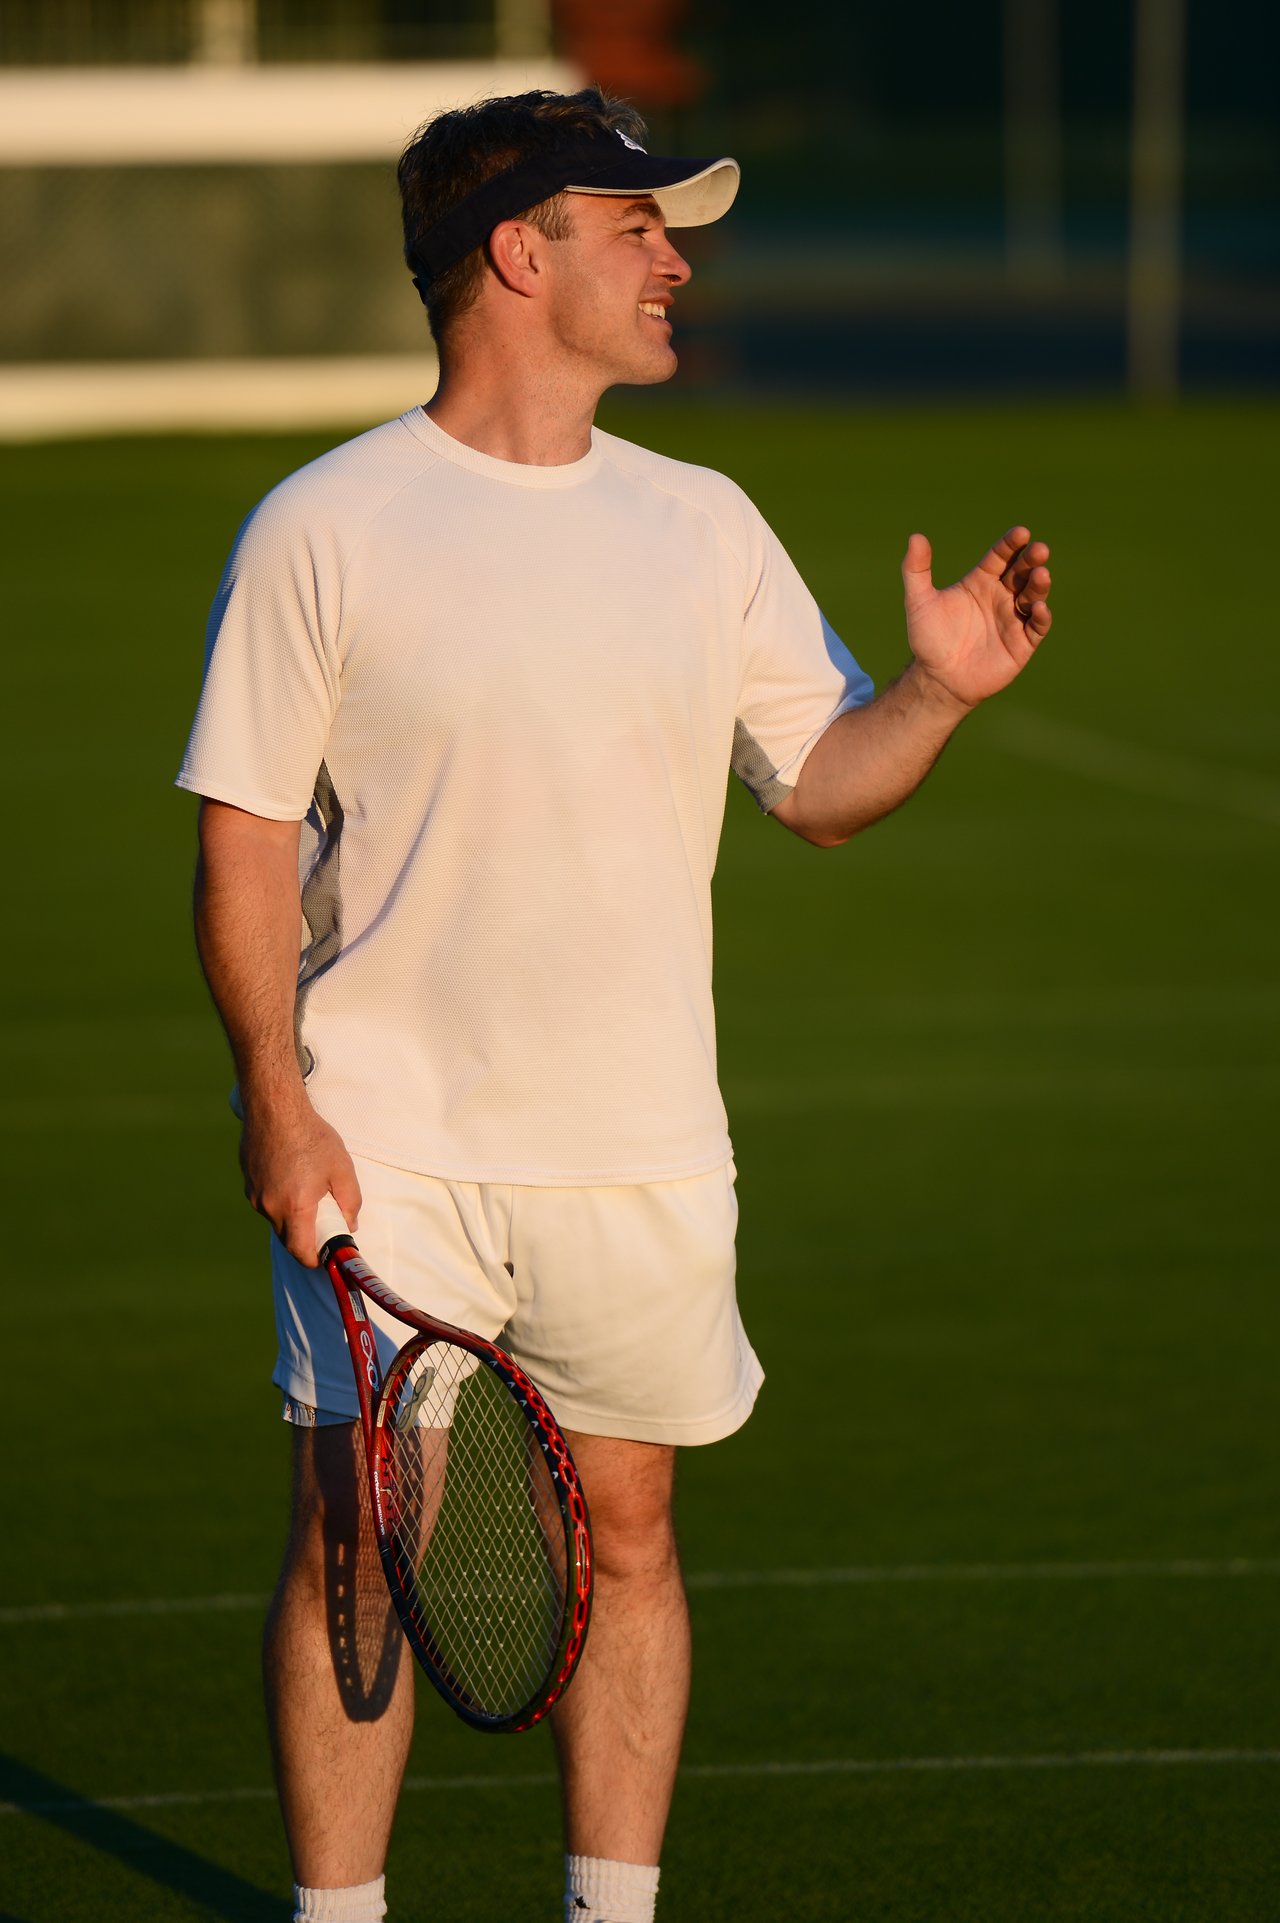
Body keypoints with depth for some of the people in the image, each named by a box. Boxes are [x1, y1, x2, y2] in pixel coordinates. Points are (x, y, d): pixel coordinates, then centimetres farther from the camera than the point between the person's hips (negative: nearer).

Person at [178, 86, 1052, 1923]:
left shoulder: (705, 525, 9)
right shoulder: (320, 532, -4)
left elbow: (818, 779, 13)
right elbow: (244, 836, -4)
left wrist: (938, 691, -6)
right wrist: (277, 1097, -11)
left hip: (638, 1152, 4)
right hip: (386, 1149, -4)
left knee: (626, 1532, 7)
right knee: (360, 1541, -2)